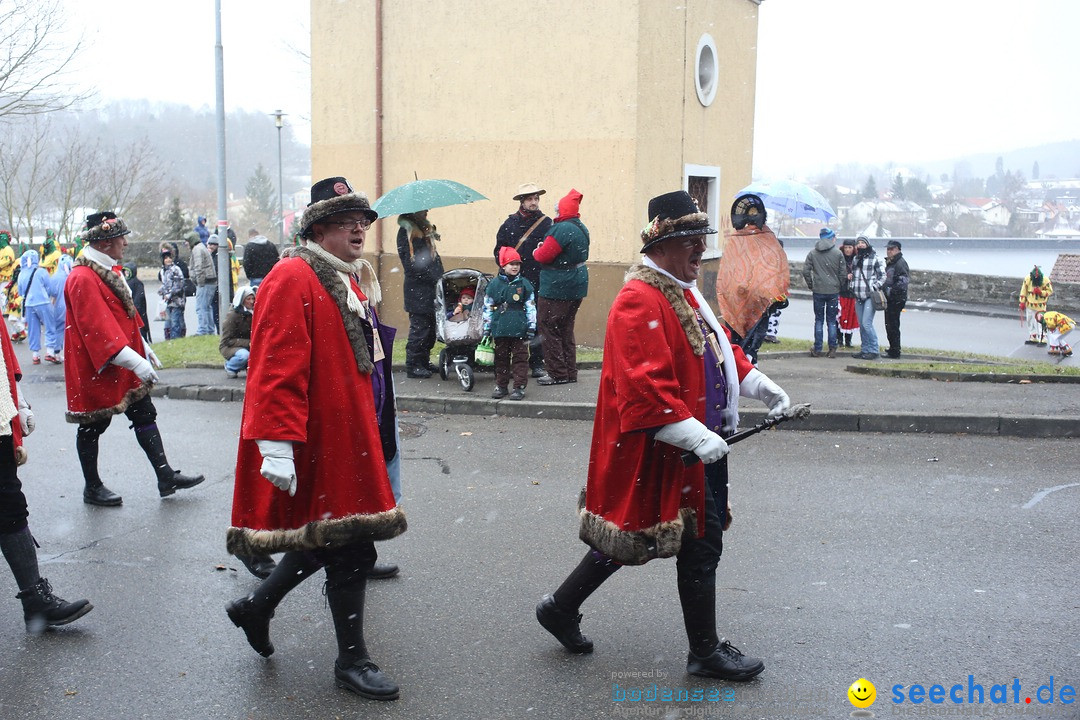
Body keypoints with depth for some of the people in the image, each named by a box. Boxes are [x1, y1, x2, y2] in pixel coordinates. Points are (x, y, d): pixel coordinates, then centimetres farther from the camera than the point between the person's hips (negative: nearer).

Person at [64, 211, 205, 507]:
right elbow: (99, 328, -28)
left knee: (145, 415, 10)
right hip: (98, 369, -9)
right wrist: (135, 362, -31)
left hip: (127, 368, 10)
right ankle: (92, 488, 19)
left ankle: (166, 477, 15)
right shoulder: (83, 279, -22)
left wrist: (143, 348, 18)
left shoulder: (108, 271, 10)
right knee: (92, 427, 6)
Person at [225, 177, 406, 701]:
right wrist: (278, 446, -29)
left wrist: (372, 434, 25)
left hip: (349, 436, 10)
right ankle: (351, 661, 15)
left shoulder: (348, 282, 15)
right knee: (350, 548, -1)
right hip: (317, 444, -10)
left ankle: (256, 606, 37)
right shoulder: (293, 279, -16)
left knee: (331, 536, 18)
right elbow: (278, 369, -24)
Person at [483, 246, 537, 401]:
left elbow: (531, 307, 3)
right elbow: (487, 307, 6)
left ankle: (520, 387, 6)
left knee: (520, 358, 1)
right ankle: (501, 385, 21)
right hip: (500, 329, 1)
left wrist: (531, 327, -1)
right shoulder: (494, 284, 2)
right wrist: (486, 329, 4)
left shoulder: (524, 284, 1)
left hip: (519, 329, -1)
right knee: (501, 358, 11)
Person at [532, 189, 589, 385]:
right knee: (565, 328, 17)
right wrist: (543, 250, 8)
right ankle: (570, 372, 21)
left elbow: (544, 255, -19)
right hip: (577, 286, 10)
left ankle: (558, 373, 0)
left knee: (548, 327, -1)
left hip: (556, 288, -10)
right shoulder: (581, 228, 12)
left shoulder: (562, 229, -19)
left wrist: (536, 252, 3)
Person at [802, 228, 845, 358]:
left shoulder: (812, 253, 1)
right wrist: (839, 286, 12)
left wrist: (811, 285, 8)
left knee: (818, 320, 7)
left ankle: (817, 349, 5)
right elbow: (842, 273, -1)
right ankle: (832, 349, 4)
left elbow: (805, 271, -3)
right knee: (831, 320, 7)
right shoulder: (838, 254, -2)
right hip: (833, 291, 0)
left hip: (818, 290, 0)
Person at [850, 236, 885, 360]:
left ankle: (874, 350, -7)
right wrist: (852, 287, 13)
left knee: (867, 323, -14)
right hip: (858, 296, 6)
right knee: (861, 325, 9)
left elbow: (882, 275, -1)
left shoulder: (875, 258, -2)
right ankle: (865, 349, 16)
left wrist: (875, 287, -11)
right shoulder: (856, 259, 16)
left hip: (870, 296, -6)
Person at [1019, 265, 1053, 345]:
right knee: (1030, 322, 13)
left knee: (1040, 323, -10)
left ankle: (1043, 340, -6)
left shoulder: (1045, 280, -19)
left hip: (1040, 306, -4)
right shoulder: (1027, 279, -10)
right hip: (1030, 305, 5)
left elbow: (1050, 291, -9)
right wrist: (1022, 302, 4)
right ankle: (1033, 339, 25)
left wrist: (1041, 292, -27)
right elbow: (1023, 290, 2)